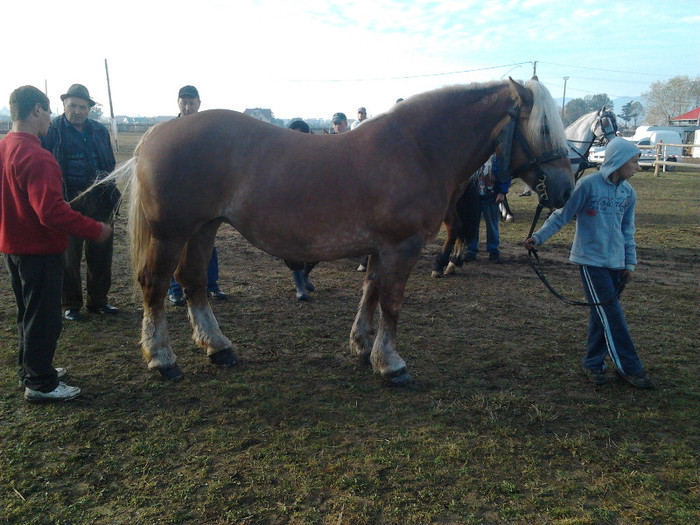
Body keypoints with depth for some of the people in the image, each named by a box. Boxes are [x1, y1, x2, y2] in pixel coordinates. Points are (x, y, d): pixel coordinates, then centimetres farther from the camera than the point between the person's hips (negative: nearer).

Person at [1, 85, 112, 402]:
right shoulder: (35, 157, -24)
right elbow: (52, 211, -31)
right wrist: (95, 230, -23)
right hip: (40, 250, -9)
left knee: (28, 313, 22)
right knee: (44, 317, 3)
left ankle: (30, 369, 36)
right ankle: (40, 384, 14)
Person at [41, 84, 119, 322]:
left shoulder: (100, 131, 10)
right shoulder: (51, 131, -1)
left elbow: (110, 165, 15)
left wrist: (111, 194, 4)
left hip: (99, 203, 4)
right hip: (68, 203, -3)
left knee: (101, 253, 9)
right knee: (68, 256, 7)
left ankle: (98, 300, 23)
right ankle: (71, 304, 19)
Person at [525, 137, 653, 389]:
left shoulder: (629, 193, 8)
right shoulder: (589, 184, -11)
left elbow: (628, 230, 15)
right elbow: (563, 215, -6)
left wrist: (630, 263, 13)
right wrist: (539, 236, -13)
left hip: (616, 263, 6)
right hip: (591, 260, -6)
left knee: (603, 314, 10)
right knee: (611, 314, -6)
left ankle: (593, 363, 22)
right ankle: (630, 368, 5)